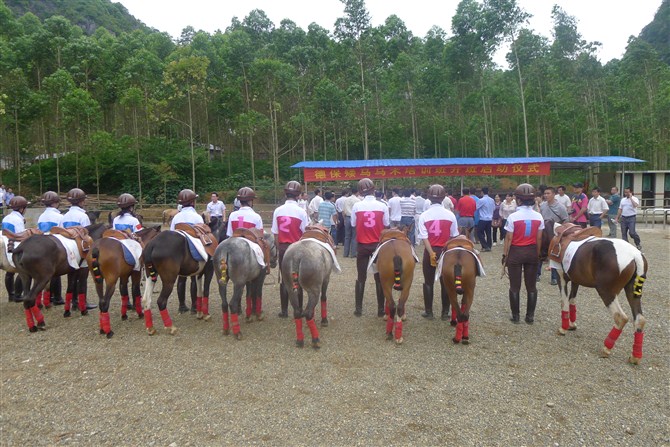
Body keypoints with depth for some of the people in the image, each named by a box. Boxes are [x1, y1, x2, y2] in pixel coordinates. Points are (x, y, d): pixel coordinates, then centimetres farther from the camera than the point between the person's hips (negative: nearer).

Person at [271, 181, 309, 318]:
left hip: (283, 248, 2)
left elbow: (275, 234, 0)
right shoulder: (301, 211, -11)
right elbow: (305, 233, -7)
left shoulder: (278, 211, -3)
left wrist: (279, 249, 9)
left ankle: (284, 310, 13)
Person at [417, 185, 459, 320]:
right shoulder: (450, 214, -5)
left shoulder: (424, 215, -8)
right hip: (445, 252, 1)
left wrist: (431, 254, -13)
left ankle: (428, 312, 15)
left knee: (428, 282, 10)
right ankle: (445, 312, 15)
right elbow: (454, 236, -1)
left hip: (430, 251, 0)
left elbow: (424, 238, -14)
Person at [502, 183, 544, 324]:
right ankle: (530, 316, 17)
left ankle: (515, 316, 13)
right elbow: (539, 239, 2)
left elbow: (508, 239, -10)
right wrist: (537, 254, 13)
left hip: (516, 252, -3)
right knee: (531, 286, 12)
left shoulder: (513, 216, -14)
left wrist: (505, 255, -1)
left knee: (515, 286, 7)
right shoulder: (538, 217, -3)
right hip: (532, 252, 3)